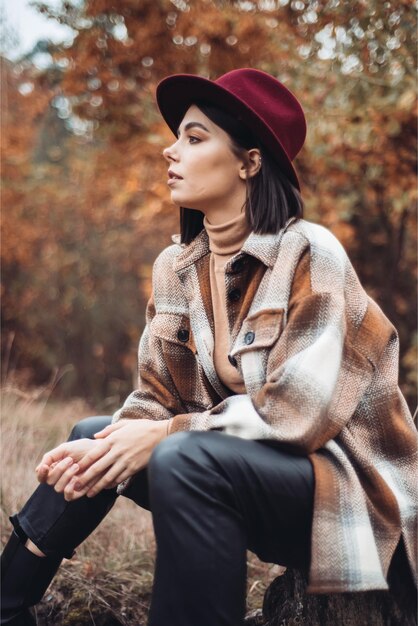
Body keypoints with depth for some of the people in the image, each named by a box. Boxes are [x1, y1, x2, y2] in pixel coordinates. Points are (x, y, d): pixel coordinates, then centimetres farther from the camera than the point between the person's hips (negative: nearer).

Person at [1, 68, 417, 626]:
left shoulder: (309, 254, -17)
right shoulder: (176, 267, 4)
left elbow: (299, 410, -22)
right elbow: (158, 397, 4)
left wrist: (165, 435, -20)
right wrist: (112, 444, -16)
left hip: (345, 487, -7)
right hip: (242, 464, 7)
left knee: (183, 458, -31)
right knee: (92, 438, 1)